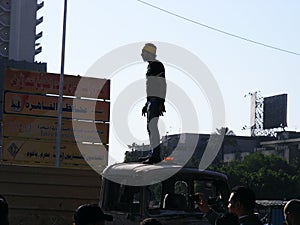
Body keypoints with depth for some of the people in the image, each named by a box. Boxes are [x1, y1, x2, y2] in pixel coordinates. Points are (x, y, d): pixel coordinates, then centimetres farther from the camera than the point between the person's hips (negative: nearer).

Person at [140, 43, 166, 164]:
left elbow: (163, 85, -15)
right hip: (151, 100, 10)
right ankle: (153, 154, 15)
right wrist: (147, 104, 24)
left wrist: (161, 103, -22)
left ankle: (156, 155, -21)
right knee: (150, 127, 10)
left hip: (156, 100, -10)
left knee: (152, 126, -17)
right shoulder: (150, 66, 20)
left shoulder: (157, 65, -10)